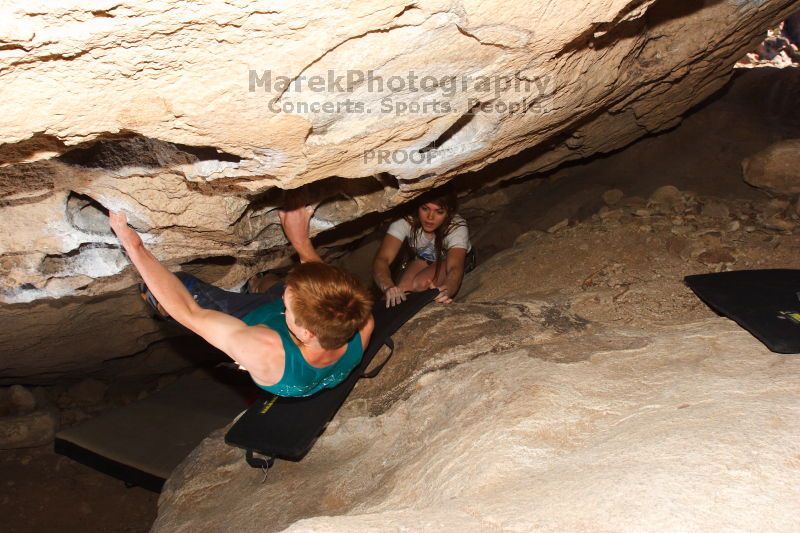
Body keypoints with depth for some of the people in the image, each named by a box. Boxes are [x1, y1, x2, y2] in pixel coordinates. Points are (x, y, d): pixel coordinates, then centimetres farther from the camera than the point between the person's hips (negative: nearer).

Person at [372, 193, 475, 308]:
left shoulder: (457, 227, -36)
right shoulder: (406, 221, -34)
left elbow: (455, 268, -51)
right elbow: (382, 259, -45)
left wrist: (447, 290, -75)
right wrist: (388, 287, -68)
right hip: (424, 258, 2)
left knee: (419, 284, -28)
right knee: (404, 286, -27)